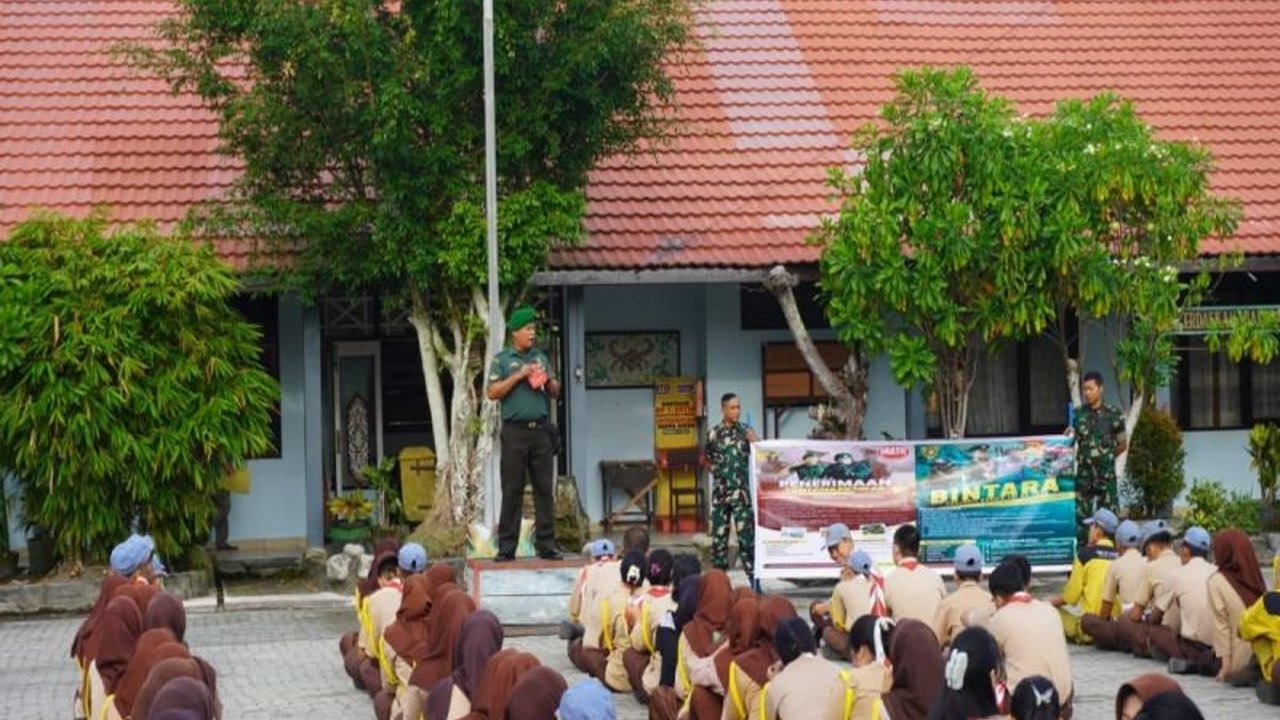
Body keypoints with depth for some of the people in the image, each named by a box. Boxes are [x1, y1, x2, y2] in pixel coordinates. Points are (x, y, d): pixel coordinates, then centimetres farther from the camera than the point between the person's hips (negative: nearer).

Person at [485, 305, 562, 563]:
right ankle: (506, 548, 0)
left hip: (541, 429, 4)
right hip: (515, 431, -3)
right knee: (512, 490, -3)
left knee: (545, 488, 1)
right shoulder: (502, 360, 5)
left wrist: (548, 381, -1)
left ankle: (546, 545, 4)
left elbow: (555, 393, 19)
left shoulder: (541, 358, 17)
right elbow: (493, 392, -4)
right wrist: (518, 376, -10)